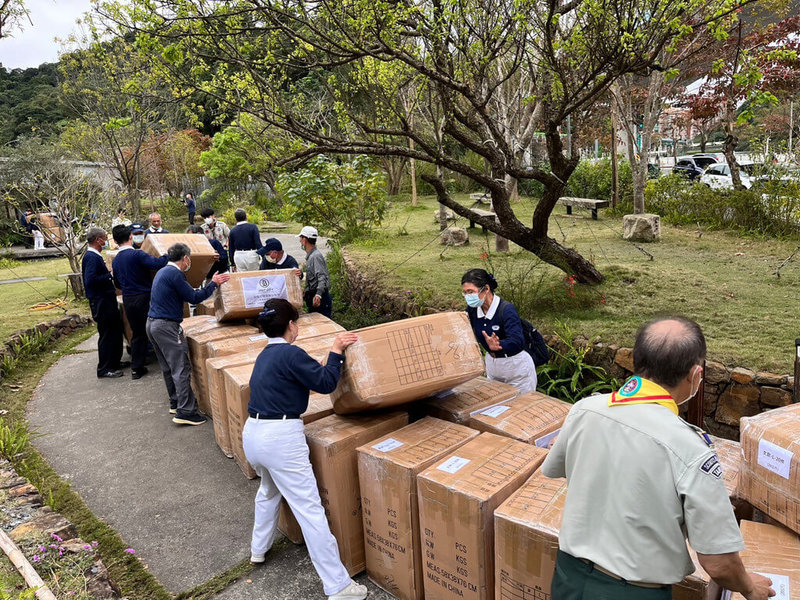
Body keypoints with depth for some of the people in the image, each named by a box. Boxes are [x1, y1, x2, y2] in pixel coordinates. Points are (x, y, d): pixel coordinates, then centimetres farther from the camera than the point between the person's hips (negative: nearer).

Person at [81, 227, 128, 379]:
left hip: (106, 299, 10)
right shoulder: (91, 257, -18)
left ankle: (114, 361, 32)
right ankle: (104, 369, 7)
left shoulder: (94, 256, 13)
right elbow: (90, 280, -27)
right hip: (101, 302, -10)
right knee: (107, 334, -2)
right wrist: (110, 275, -21)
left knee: (116, 329, 19)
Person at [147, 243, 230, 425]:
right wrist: (213, 284, -6)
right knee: (181, 368, -8)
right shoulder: (175, 274, -14)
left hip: (152, 324, 11)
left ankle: (175, 403, 28)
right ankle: (185, 412, -9)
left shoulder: (163, 272, 17)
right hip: (166, 326, -11)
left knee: (168, 367, 17)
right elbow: (194, 298, -13)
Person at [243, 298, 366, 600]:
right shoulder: (291, 354, -12)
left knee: (269, 489, 34)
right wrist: (337, 351, -3)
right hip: (280, 438, -9)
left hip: (252, 434, 9)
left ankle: (258, 548, 51)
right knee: (309, 509, -5)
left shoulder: (264, 355, 14)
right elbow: (326, 383, -11)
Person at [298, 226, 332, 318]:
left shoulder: (316, 256, -15)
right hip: (312, 297, 11)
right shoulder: (310, 256, 18)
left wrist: (318, 295, -38)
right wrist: (306, 292, 31)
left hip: (318, 300, -11)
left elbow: (322, 278, -26)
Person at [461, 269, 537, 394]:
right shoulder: (472, 309, -8)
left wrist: (497, 345, -57)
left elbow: (518, 342, -38)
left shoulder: (506, 310, -27)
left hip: (516, 368, -6)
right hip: (491, 364, 6)